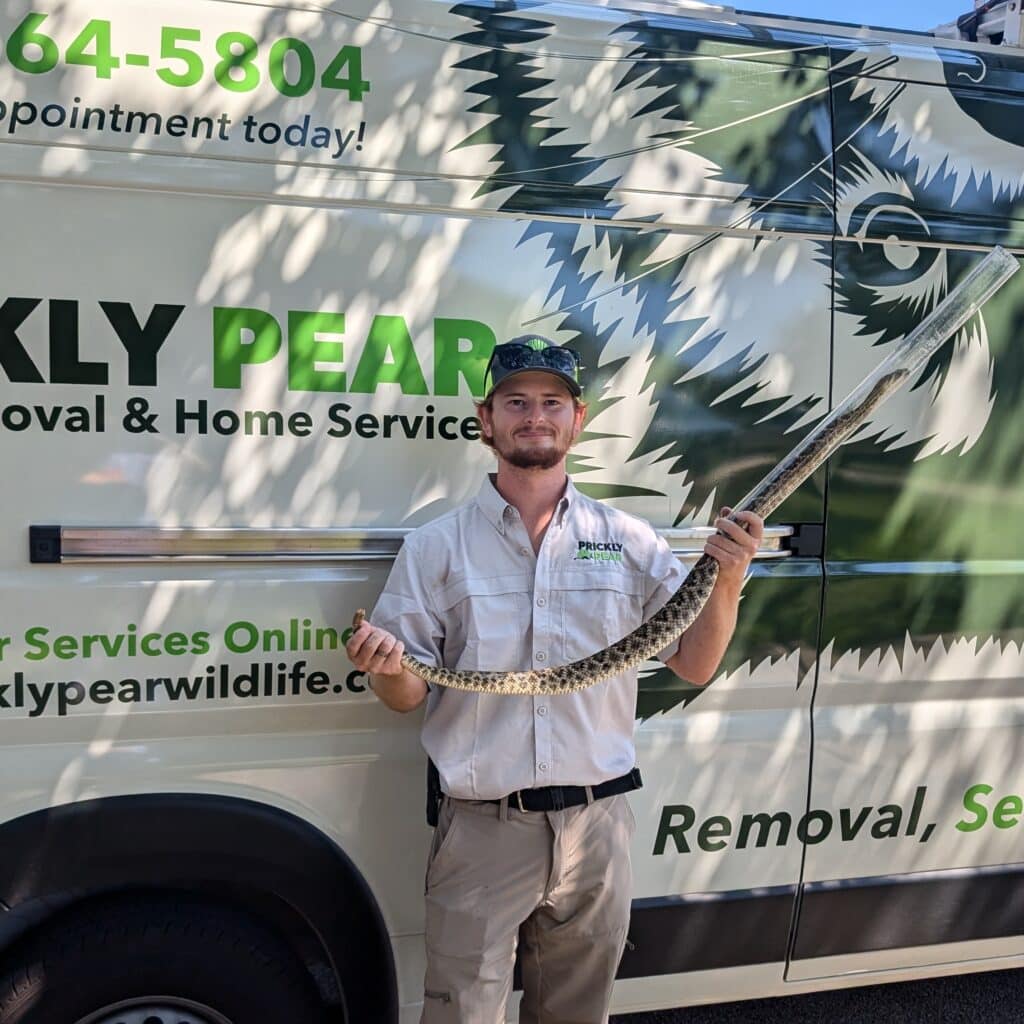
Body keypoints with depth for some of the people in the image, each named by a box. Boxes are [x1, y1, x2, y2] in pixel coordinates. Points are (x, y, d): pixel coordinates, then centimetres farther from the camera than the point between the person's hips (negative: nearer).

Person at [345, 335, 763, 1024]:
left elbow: (696, 667, 5)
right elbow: (407, 695, 0)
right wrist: (387, 666, -23)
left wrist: (729, 579, -11)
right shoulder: (436, 546, -1)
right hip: (481, 830, -2)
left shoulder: (630, 543, 4)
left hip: (598, 830, 2)